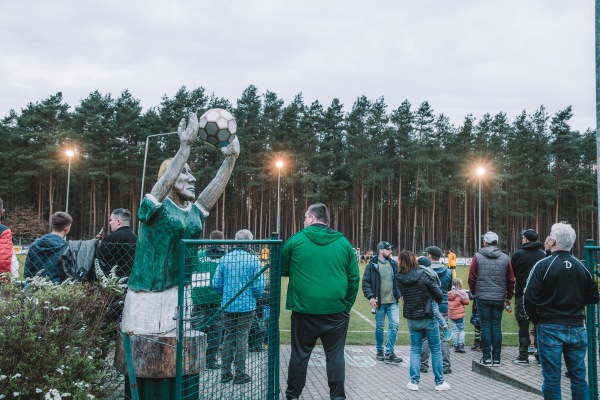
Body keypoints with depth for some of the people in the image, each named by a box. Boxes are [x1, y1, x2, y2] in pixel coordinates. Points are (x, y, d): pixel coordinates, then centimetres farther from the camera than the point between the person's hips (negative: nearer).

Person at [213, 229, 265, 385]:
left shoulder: (225, 259, -2)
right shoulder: (253, 260, -11)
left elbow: (216, 284, -1)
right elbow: (259, 286, -12)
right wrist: (256, 296, 10)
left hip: (227, 306, 3)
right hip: (246, 305, -3)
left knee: (228, 337, 14)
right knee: (242, 338, 5)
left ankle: (225, 372, 21)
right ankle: (240, 374, 11)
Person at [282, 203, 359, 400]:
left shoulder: (296, 240, -1)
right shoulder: (343, 242, 4)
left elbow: (282, 270, 10)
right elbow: (354, 277, 4)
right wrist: (347, 304, 12)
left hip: (304, 310, -1)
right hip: (336, 310, 1)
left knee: (300, 354, 13)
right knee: (335, 354, 9)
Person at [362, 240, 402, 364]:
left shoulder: (394, 264, 7)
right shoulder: (372, 265, -5)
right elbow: (365, 282, -5)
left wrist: (399, 294, 8)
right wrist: (370, 297, -14)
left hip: (393, 302, 3)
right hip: (379, 302, -3)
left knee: (394, 325, -7)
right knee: (379, 327, 8)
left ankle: (389, 353, 0)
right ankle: (379, 351, 26)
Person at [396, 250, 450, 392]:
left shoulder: (400, 278, -7)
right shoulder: (423, 275, -15)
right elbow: (439, 294, -11)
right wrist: (436, 304, 8)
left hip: (412, 319, 3)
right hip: (428, 317, -3)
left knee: (415, 350, 13)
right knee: (436, 350, 10)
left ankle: (414, 381, 10)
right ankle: (439, 382, 16)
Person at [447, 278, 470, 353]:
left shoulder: (449, 294, 0)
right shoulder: (460, 294, -15)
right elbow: (466, 302, -6)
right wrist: (466, 295, 9)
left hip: (451, 315, 4)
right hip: (459, 315, -4)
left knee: (454, 330, 9)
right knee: (462, 330, 8)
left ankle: (456, 346, 10)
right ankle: (461, 345, -2)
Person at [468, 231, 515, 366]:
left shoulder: (477, 257, -4)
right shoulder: (505, 258, 3)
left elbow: (471, 278, -3)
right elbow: (511, 280, 6)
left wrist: (474, 292, 13)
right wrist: (508, 296, 19)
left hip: (482, 298, -2)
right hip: (499, 298, 2)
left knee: (485, 326, 4)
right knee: (496, 326, 7)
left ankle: (486, 358, 7)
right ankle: (496, 358, 11)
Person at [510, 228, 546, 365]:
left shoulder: (519, 254, -9)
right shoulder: (543, 254, 3)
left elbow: (512, 274, 0)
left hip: (522, 294, -4)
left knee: (523, 325, 1)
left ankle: (523, 356, 3)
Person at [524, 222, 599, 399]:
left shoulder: (543, 265, -11)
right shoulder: (582, 267, 3)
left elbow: (529, 298, -15)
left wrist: (535, 319, 1)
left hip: (550, 328, -4)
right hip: (577, 328, 4)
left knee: (551, 379, 4)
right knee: (579, 378, 13)